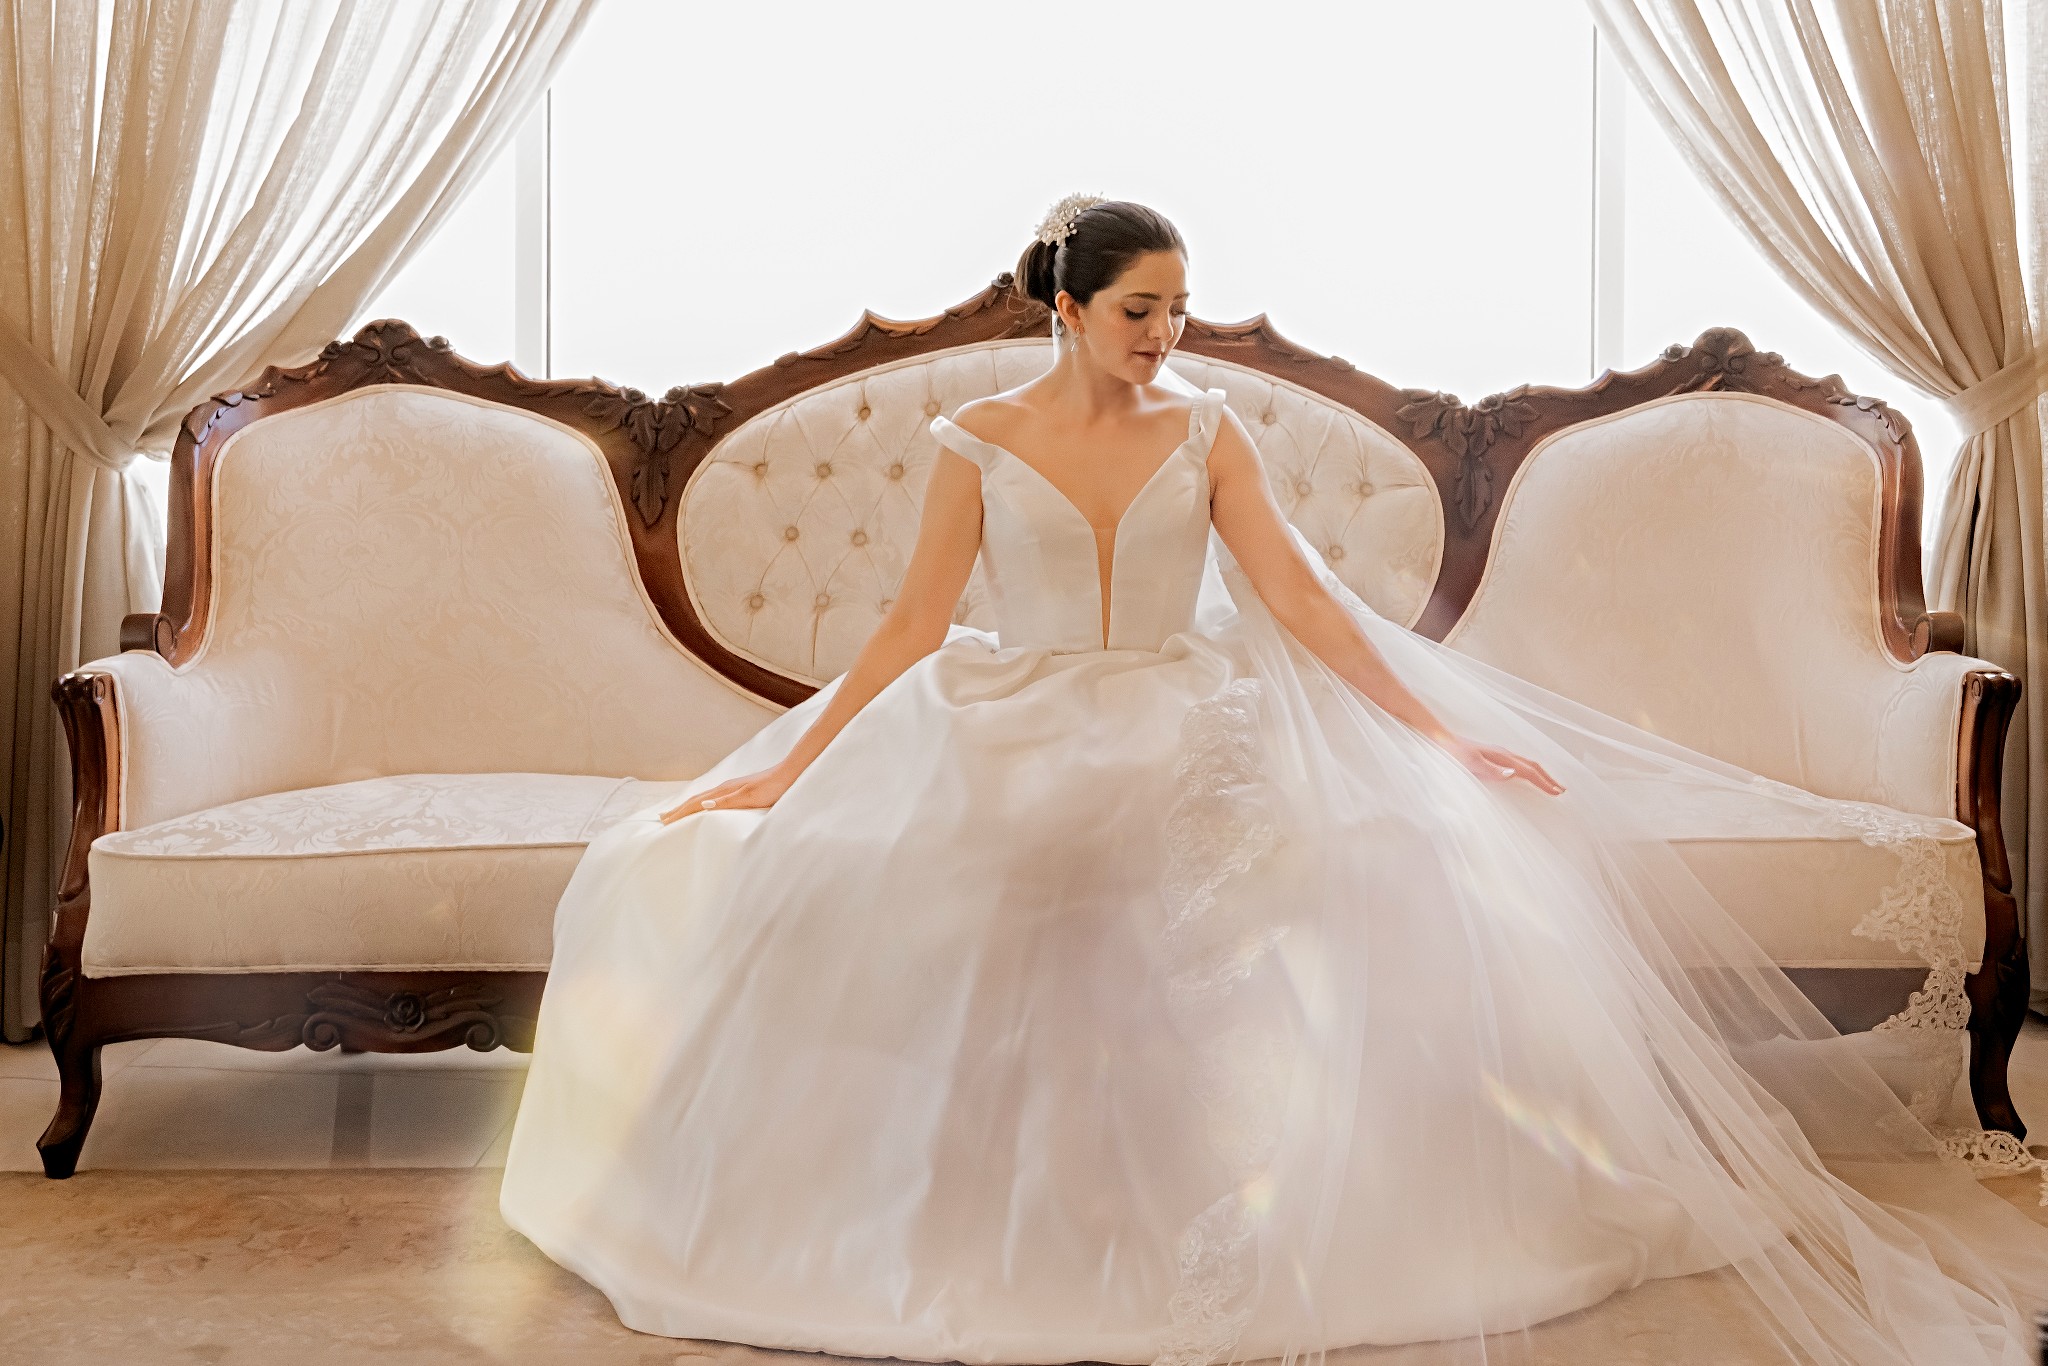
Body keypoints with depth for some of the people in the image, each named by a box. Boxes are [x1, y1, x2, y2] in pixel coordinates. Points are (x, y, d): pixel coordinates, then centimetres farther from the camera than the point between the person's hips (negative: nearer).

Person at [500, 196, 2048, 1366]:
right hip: (1020, 764, -1)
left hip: (1192, 758, 2)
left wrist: (1442, 735, -5)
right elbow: (913, 630, 2)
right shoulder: (977, 442, 2)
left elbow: (1299, 599, 2)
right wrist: (785, 771, -3)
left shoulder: (1205, 431, 6)